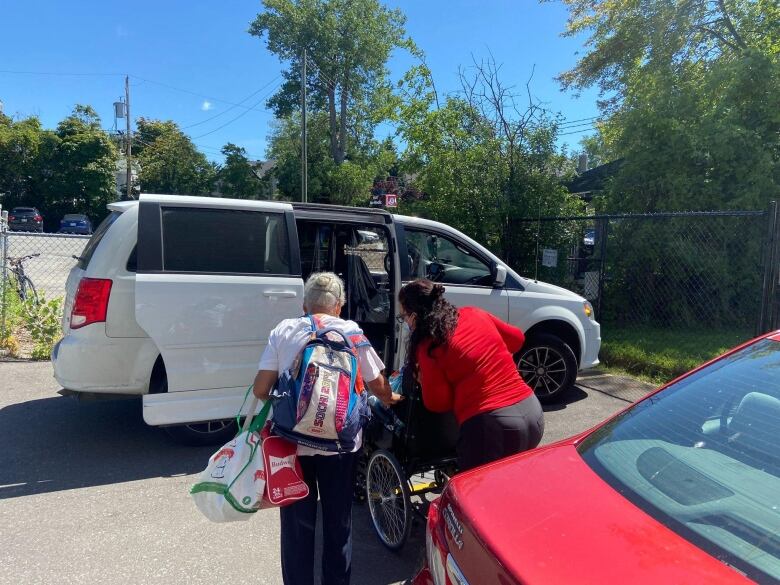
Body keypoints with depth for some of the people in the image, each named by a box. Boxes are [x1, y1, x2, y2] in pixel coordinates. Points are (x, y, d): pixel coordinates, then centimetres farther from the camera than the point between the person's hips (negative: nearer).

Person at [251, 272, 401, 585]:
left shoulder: (283, 331, 1)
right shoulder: (351, 331, 0)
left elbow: (261, 389, -2)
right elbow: (378, 386, 4)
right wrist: (391, 398, 26)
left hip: (293, 441, 0)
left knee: (297, 526, 15)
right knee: (338, 524, 18)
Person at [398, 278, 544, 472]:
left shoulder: (428, 346, -9)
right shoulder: (473, 314, 8)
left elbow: (438, 403, -3)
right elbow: (517, 338, 21)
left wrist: (423, 381, 14)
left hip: (491, 426, -7)